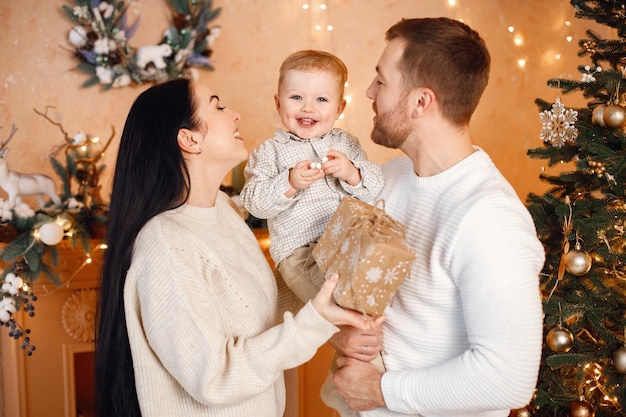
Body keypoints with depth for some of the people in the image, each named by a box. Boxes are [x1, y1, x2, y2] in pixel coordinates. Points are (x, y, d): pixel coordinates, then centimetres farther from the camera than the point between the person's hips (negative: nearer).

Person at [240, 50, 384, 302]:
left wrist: (351, 174, -13)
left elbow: (376, 189, 7)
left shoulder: (347, 144, 15)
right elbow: (253, 202, -5)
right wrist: (290, 184, -19)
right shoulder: (271, 151, 6)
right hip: (301, 251, -4)